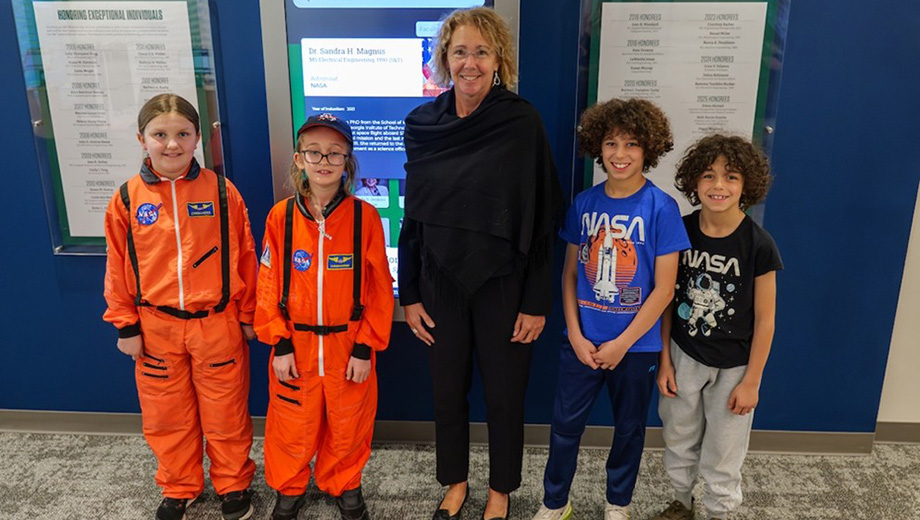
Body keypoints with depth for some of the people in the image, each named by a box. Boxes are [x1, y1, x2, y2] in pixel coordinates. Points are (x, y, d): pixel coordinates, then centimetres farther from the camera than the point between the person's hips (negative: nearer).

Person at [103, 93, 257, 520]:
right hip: (155, 326, 2)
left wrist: (247, 315, 2)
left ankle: (233, 485, 33)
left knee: (225, 412, 11)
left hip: (218, 323, -2)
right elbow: (118, 267, 3)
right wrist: (126, 325, 4)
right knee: (166, 414, 16)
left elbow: (244, 257, -2)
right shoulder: (127, 199, -3)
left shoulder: (222, 192, -7)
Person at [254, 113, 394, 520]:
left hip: (349, 344, -1)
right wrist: (279, 344, -5)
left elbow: (379, 288, -6)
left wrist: (366, 348, -8)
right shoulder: (281, 216, -5)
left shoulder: (364, 216, -9)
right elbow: (269, 285, -1)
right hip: (295, 345, 1)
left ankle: (344, 486, 41)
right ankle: (289, 487, 41)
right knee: (292, 425, 15)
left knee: (347, 425, 15)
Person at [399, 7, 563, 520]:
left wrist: (536, 302, -10)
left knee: (505, 393, 12)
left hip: (503, 285, -3)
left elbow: (542, 221, -9)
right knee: (448, 390, 16)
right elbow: (413, 217, 4)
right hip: (440, 283, 3)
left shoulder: (523, 123, -11)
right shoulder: (423, 125, -2)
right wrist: (409, 294, 4)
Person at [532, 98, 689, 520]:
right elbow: (570, 274, 4)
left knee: (629, 428, 16)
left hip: (636, 344, -2)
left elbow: (664, 288, -11)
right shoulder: (584, 204, -1)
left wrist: (622, 343, -11)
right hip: (582, 342, 2)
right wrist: (576, 335, -5)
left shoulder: (661, 208, -11)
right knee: (565, 424, 11)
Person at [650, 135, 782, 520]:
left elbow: (764, 320, -9)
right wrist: (665, 360, 0)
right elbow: (668, 300, 0)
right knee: (679, 440, 19)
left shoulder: (758, 244, -16)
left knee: (722, 454, 12)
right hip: (683, 357, 3)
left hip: (732, 367, -3)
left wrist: (751, 382, -7)